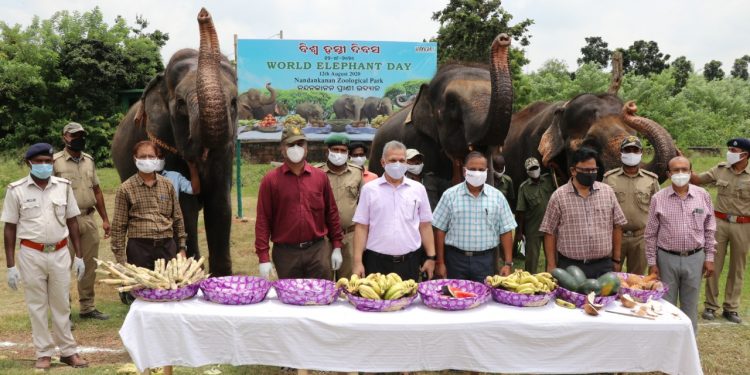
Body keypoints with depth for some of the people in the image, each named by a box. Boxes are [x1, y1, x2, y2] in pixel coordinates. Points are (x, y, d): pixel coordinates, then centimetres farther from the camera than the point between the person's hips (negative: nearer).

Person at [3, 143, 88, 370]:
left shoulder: (63, 186, 2)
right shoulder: (16, 190, -5)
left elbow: (72, 222, 8)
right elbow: (9, 228, -1)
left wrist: (79, 256, 6)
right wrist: (10, 266, -4)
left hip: (60, 253, 2)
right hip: (32, 255, -2)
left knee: (61, 304, 10)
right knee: (37, 306, 7)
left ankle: (68, 351, 19)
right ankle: (44, 353, 18)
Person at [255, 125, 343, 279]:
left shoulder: (320, 176, 4)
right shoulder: (270, 180, -3)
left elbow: (331, 212, 9)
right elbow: (263, 219, -4)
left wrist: (337, 247, 8)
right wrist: (263, 257, -9)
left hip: (317, 251, 2)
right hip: (285, 253, -1)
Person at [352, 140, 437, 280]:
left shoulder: (418, 189, 6)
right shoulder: (369, 189, 2)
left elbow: (425, 225, 9)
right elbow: (361, 227, 1)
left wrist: (431, 257, 5)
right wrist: (358, 261, -4)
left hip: (409, 262, 1)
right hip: (377, 262, -1)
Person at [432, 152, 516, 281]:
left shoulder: (497, 196, 3)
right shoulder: (450, 195, -1)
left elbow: (506, 231, 5)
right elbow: (440, 229, 1)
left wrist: (508, 263, 0)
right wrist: (440, 262, -2)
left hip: (485, 260, 1)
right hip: (456, 259, -1)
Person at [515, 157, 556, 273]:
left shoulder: (549, 180, 3)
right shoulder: (524, 187, -4)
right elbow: (520, 211, -6)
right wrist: (519, 232, -7)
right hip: (533, 229, -2)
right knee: (531, 258, 4)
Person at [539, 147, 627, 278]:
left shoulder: (607, 192, 6)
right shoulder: (558, 196, -2)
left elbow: (617, 226, 10)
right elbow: (549, 232, -1)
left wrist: (616, 260, 9)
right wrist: (551, 266, -4)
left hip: (603, 266, 2)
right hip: (570, 267, -2)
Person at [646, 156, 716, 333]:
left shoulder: (703, 196, 1)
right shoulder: (658, 198, -4)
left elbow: (710, 229, 7)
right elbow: (651, 233, -1)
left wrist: (709, 258, 3)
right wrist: (652, 262, -3)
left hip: (695, 259, 1)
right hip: (667, 258, -1)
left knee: (690, 305, 12)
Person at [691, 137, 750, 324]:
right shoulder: (720, 169, -1)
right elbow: (696, 180, 8)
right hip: (720, 222, 1)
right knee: (714, 265, 5)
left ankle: (731, 308, 20)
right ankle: (711, 305, 16)